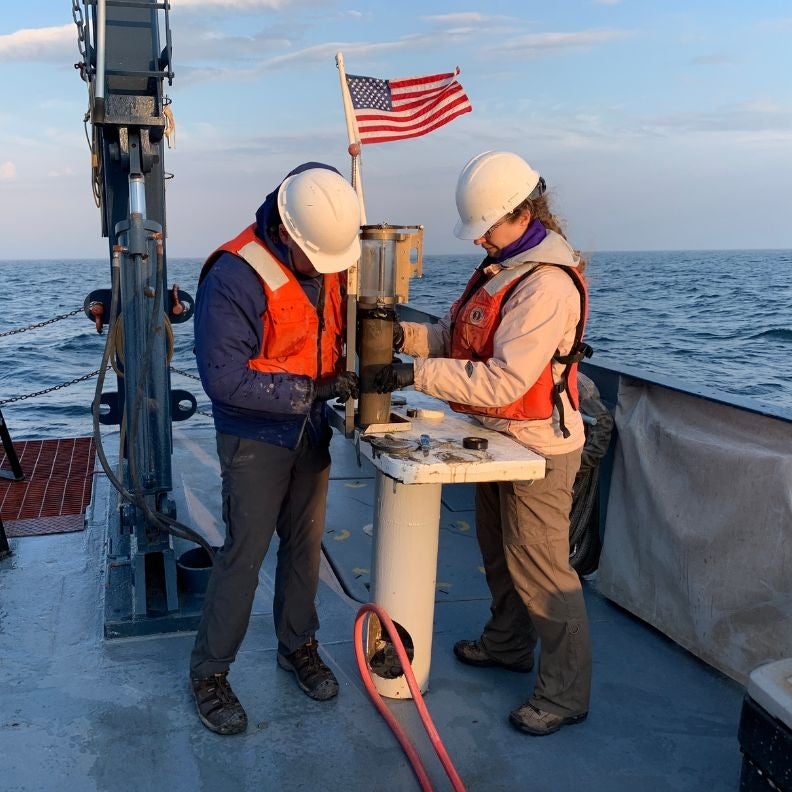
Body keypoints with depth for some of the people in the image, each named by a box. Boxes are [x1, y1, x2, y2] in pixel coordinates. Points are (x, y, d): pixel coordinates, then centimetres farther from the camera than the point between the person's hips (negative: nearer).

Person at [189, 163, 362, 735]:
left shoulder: (325, 259, -2)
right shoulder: (235, 275, -25)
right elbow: (225, 379, -27)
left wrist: (358, 369, -6)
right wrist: (312, 390, -26)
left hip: (311, 430, 7)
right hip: (256, 437, -6)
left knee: (305, 543, 15)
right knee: (244, 554, 1)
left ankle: (299, 645, 35)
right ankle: (210, 673, 20)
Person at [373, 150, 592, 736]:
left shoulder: (547, 285, -25)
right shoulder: (500, 266, 7)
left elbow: (504, 382, -31)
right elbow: (456, 337, 6)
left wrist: (417, 373, -30)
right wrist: (406, 335, -13)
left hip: (539, 445, -10)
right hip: (498, 438, 10)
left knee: (538, 567, 0)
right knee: (499, 549, 22)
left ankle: (566, 693, 17)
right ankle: (507, 644, 44)